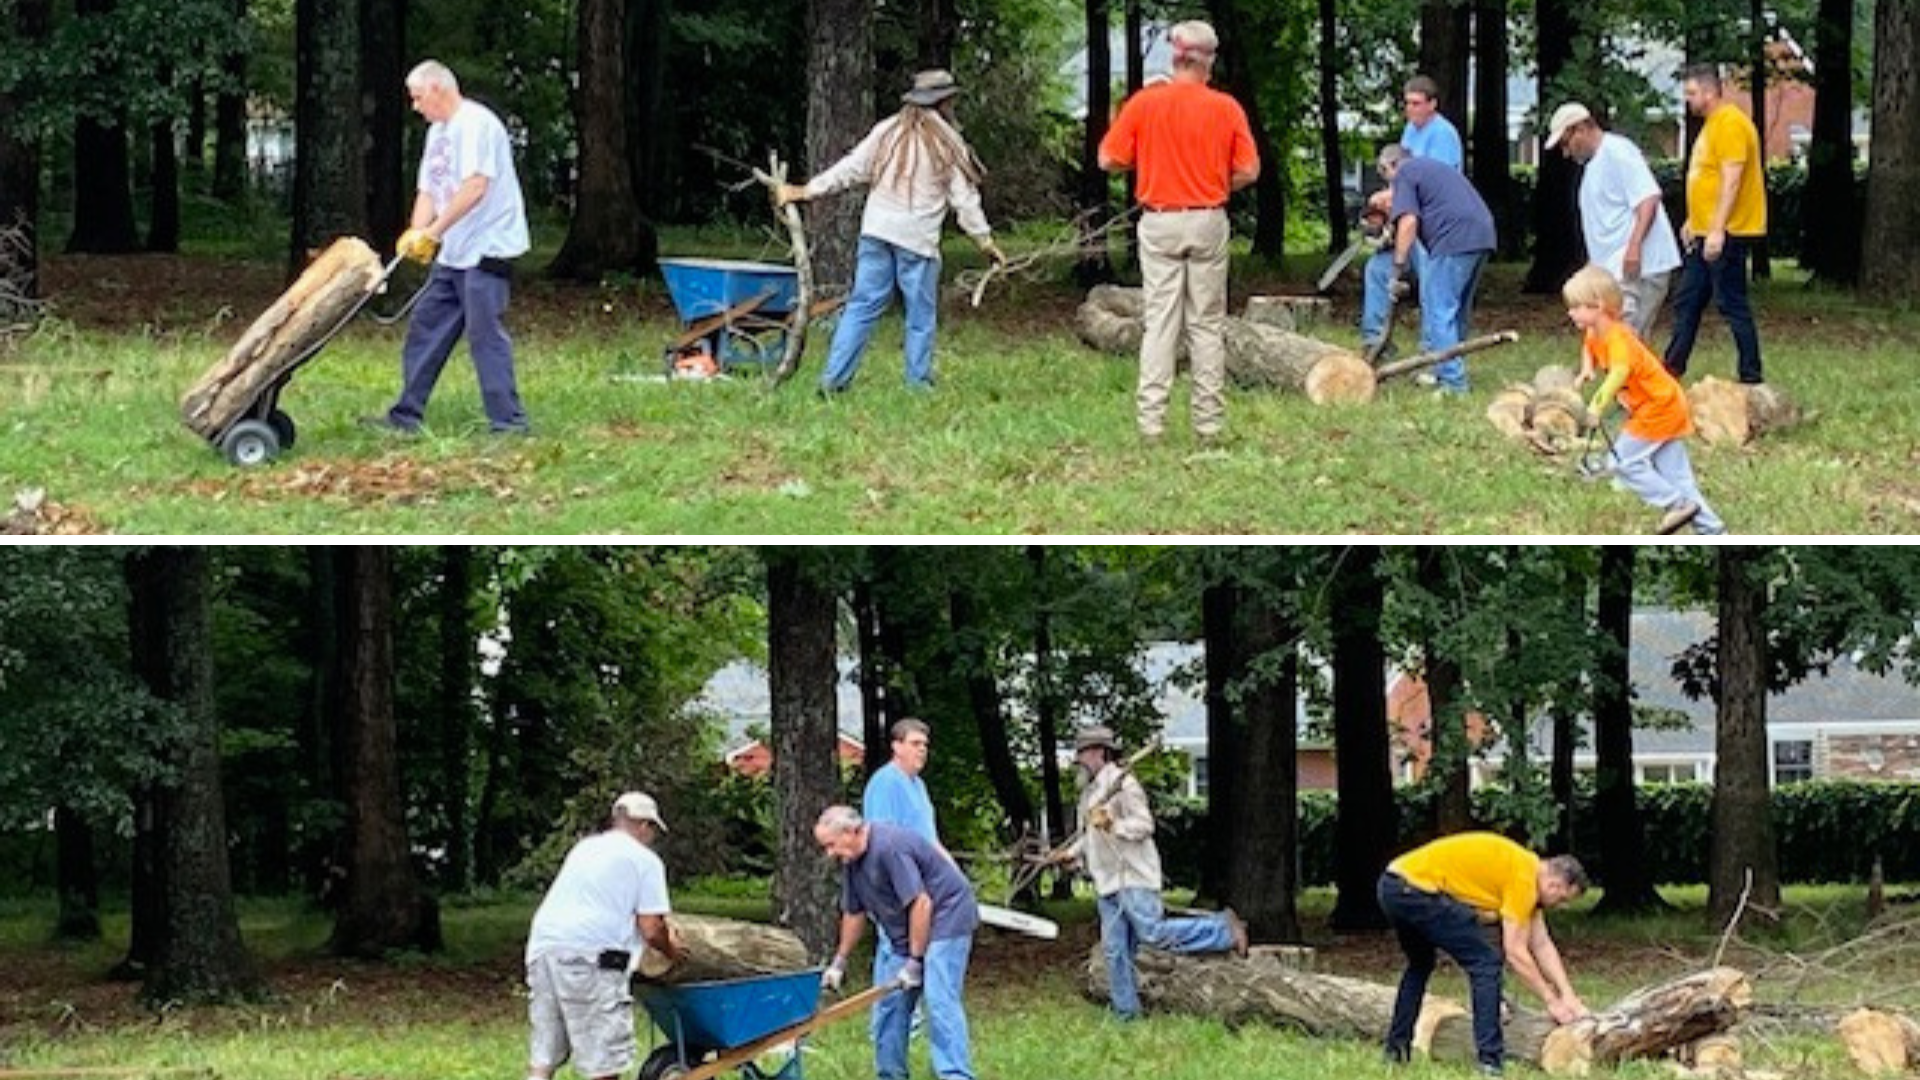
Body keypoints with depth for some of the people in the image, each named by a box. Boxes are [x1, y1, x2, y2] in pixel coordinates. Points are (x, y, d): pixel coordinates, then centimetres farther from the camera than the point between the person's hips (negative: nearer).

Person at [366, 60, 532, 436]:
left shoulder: (476, 123, -13)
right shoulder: (437, 132, 17)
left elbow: (475, 187, -23)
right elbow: (428, 190, 17)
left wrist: (433, 231, -21)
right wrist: (416, 234, -1)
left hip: (487, 248, -10)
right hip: (452, 253, 10)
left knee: (485, 332, -11)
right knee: (425, 327, 11)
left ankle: (508, 422, -8)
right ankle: (407, 415, 16)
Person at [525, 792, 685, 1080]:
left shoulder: (584, 848, 25)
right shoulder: (646, 860, 3)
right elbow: (650, 930, -3)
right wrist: (670, 949, 19)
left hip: (542, 947, 7)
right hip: (589, 957, -7)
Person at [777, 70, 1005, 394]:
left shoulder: (887, 132, 7)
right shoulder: (946, 144, -3)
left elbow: (850, 169, 7)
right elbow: (964, 198, -1)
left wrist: (805, 191, 14)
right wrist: (985, 240, 6)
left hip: (876, 230, 4)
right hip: (917, 238, -4)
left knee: (863, 304, 5)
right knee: (921, 315, 6)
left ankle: (834, 378, 0)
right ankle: (918, 383, 8)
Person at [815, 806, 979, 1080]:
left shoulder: (890, 847, -24)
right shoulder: (851, 862, 6)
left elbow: (921, 903, -25)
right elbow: (854, 913, 18)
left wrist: (915, 961, -21)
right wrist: (839, 962, 20)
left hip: (945, 920, -10)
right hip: (907, 934, 10)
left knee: (939, 1001, -19)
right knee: (890, 1003, 6)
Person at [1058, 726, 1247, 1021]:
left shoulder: (1122, 784, -10)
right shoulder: (1090, 791, 19)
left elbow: (1144, 825, -16)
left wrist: (1112, 825, -28)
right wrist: (1072, 852, 18)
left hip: (1133, 877, -9)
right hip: (1107, 883, 9)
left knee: (1153, 933, -18)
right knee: (1115, 950, 5)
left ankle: (1224, 929, -6)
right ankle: (1126, 1013, 9)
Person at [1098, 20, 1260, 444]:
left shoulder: (1143, 103, -5)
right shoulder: (1226, 108, -5)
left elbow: (1109, 160, -3)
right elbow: (1249, 171, -5)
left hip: (1159, 222, 0)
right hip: (1208, 223, 0)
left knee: (1159, 321, 3)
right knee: (1207, 324, 7)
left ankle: (1151, 419, -3)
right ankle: (1209, 421, 7)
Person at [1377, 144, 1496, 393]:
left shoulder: (1404, 174, 5)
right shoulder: (1435, 167, 32)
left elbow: (1408, 221, -8)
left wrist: (1399, 267, -6)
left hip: (1455, 241, -9)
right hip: (1483, 235, 9)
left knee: (1439, 311, -7)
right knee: (1457, 310, 19)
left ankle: (1452, 381, -12)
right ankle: (1445, 370, 26)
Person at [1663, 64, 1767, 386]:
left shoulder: (1730, 124, -16)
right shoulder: (1711, 124, 17)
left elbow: (1731, 180, -22)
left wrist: (1717, 230, -25)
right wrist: (1693, 221, 25)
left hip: (1727, 234, -10)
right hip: (1705, 233, 10)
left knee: (1732, 305, -8)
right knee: (1686, 302, 13)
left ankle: (1751, 376, -4)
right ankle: (1672, 368, 19)